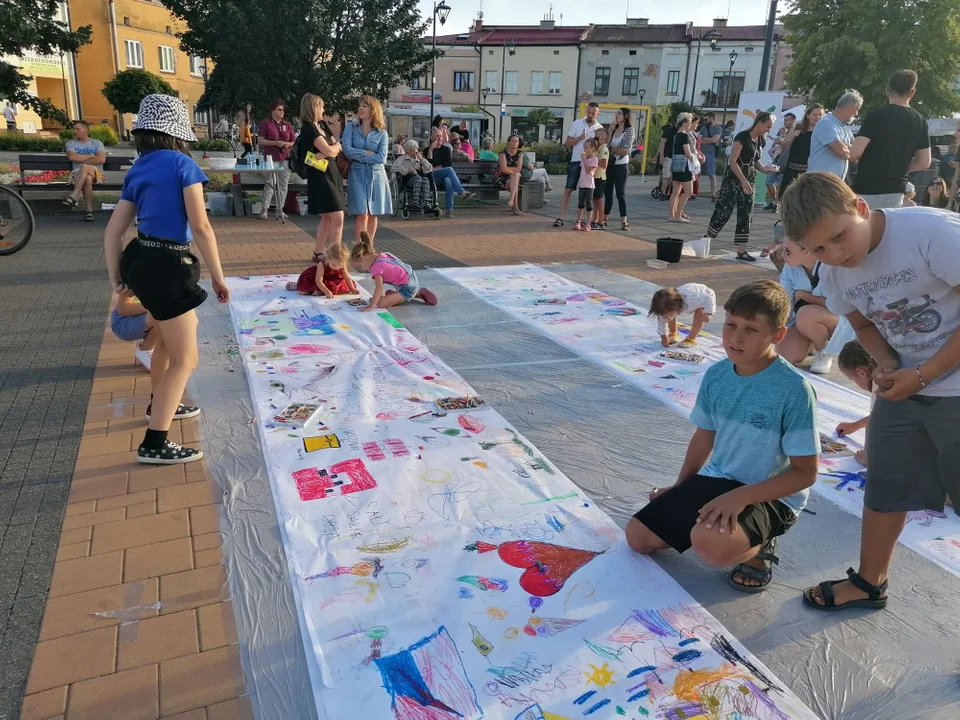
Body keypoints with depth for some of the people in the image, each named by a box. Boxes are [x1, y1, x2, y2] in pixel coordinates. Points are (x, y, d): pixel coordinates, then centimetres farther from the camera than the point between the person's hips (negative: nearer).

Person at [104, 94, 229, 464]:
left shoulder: (138, 171, 10)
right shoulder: (182, 164, -11)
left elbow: (112, 231, 9)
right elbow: (200, 228, -17)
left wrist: (116, 278, 15)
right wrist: (218, 277, -10)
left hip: (140, 262, 8)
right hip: (167, 267, -8)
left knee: (169, 336, 31)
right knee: (185, 359, 0)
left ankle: (160, 403, 49)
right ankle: (154, 444, 1)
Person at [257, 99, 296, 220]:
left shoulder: (287, 125, 14)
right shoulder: (266, 123, 2)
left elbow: (294, 141, 18)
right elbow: (260, 141, -3)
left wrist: (288, 144, -5)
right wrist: (275, 143, -15)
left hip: (285, 159, 4)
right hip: (271, 159, -4)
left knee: (283, 186, 4)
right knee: (270, 184, -9)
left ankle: (280, 210, 12)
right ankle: (265, 209, -3)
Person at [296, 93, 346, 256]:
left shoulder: (322, 125, 14)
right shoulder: (308, 128, -12)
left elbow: (337, 148, 9)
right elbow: (329, 151, -18)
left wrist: (328, 152, -12)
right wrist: (335, 146, 4)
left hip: (331, 173, 9)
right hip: (320, 176, -9)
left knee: (327, 218, 12)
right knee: (337, 218, -11)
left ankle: (318, 254, 21)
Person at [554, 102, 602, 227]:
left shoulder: (599, 128, 5)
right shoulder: (577, 123, 3)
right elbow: (567, 143, 2)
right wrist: (579, 138, -15)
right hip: (575, 162, -1)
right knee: (568, 190, -5)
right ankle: (560, 218, -6)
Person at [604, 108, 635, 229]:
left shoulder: (630, 130, -5)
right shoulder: (614, 129, 12)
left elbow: (625, 150, -12)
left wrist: (611, 149, -4)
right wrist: (610, 129, -6)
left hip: (621, 166, -5)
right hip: (610, 165, 6)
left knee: (620, 193, -5)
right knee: (608, 192, 9)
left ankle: (624, 222, -1)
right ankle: (604, 219, 16)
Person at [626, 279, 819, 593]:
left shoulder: (794, 389, -21)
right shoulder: (716, 375, -4)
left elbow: (805, 472, -17)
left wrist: (741, 496, -27)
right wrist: (679, 488, 14)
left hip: (770, 496, -6)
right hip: (716, 480, 6)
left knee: (710, 543, -36)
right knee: (638, 536, 0)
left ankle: (758, 546, -1)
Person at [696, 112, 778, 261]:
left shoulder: (761, 141, 10)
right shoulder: (742, 137, -13)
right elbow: (732, 161, -19)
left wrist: (763, 168, 0)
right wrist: (743, 180, -25)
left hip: (748, 181, 8)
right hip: (733, 180, -8)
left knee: (746, 215, 3)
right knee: (723, 211, -6)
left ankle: (741, 250, 5)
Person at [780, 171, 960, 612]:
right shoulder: (834, 273, -5)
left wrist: (922, 375, -21)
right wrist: (888, 365, -8)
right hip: (904, 388, 6)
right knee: (885, 489, 15)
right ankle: (869, 583, 33)